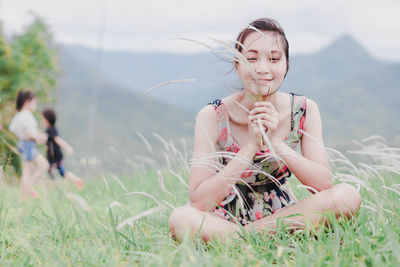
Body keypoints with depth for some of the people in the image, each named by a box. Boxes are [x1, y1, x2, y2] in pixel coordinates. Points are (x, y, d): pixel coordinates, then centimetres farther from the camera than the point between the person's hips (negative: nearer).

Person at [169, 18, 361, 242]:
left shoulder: (305, 111, -7)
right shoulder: (213, 116, -15)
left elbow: (324, 184, -15)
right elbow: (198, 202, -23)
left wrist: (276, 142, -27)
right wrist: (251, 146, -29)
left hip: (283, 215, 3)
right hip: (227, 218, -2)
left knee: (348, 196, -25)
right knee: (181, 219, -36)